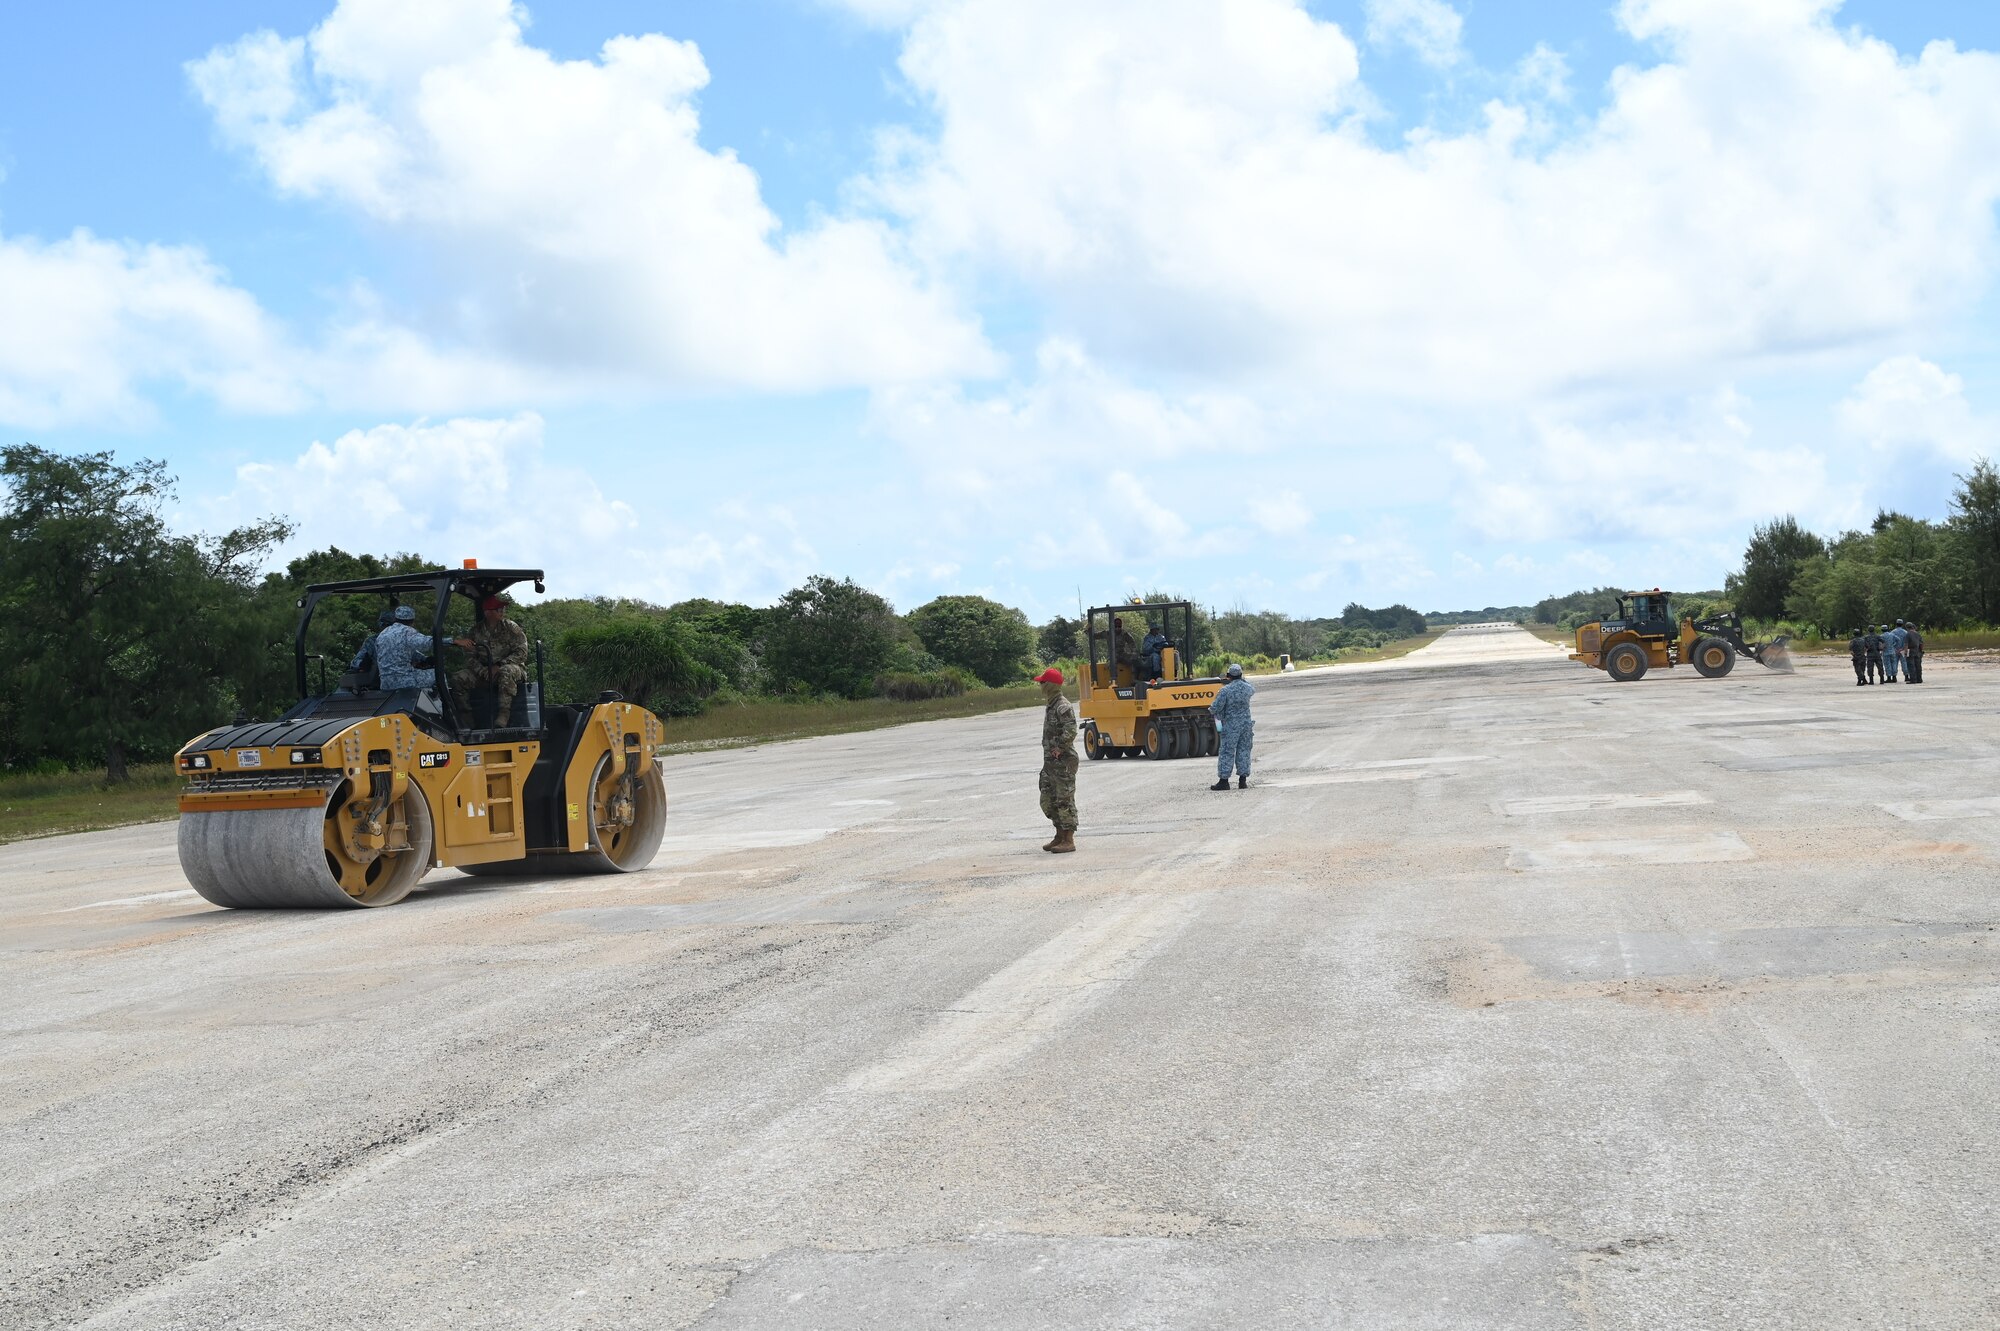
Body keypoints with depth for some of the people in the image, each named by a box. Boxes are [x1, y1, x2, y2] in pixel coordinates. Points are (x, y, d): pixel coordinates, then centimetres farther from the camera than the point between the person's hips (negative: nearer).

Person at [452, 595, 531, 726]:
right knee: (458, 679, -18)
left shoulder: (511, 628, -2)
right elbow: (473, 657, 3)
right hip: (483, 670, 4)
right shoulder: (476, 631, 6)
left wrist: (499, 666, -19)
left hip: (510, 666, -3)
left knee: (506, 672, -40)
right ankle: (466, 722, -12)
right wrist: (483, 671, -17)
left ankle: (502, 718, -43)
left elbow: (521, 653, -10)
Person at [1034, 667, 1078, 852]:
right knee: (1048, 800, 14)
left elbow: (1071, 732, -25)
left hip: (1064, 761, -10)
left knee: (1064, 800, -6)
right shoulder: (1051, 706, 15)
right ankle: (1060, 836, 23)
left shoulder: (1063, 707, -15)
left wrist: (1059, 749, -20)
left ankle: (1069, 840, -2)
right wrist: (1049, 752, 15)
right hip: (1050, 761, 10)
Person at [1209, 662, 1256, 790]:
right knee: (1244, 751, 11)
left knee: (1227, 752, 1)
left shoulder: (1225, 690, -16)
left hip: (1231, 725, -5)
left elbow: (1216, 707, -15)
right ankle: (1243, 781, 12)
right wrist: (1243, 679, 34)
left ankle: (1224, 780, 1)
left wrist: (1210, 710, 7)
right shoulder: (1247, 687, 0)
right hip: (1246, 724, 5)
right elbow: (1254, 688, 26)